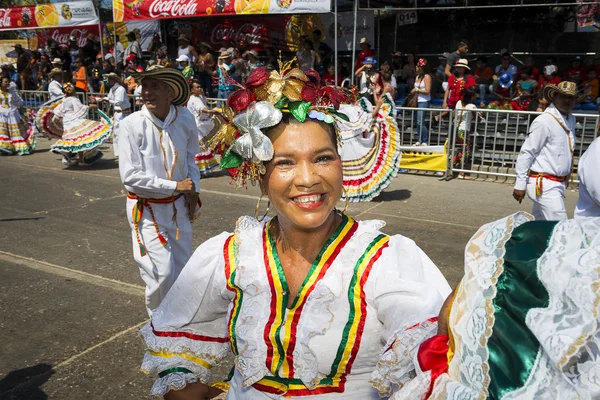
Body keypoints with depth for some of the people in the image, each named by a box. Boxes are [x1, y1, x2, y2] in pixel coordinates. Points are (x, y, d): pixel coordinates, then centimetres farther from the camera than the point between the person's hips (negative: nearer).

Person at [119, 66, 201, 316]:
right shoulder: (131, 125, -18)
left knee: (184, 266, 15)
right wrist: (176, 186, -18)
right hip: (147, 208, -4)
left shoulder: (185, 119, -6)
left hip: (178, 205, 5)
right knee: (163, 272, -7)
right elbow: (131, 176, -20)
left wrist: (193, 191, 2)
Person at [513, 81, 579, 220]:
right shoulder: (544, 122, -14)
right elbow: (526, 153, -14)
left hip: (559, 183, 8)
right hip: (544, 184, -8)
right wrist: (520, 184, -14)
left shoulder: (571, 120, 11)